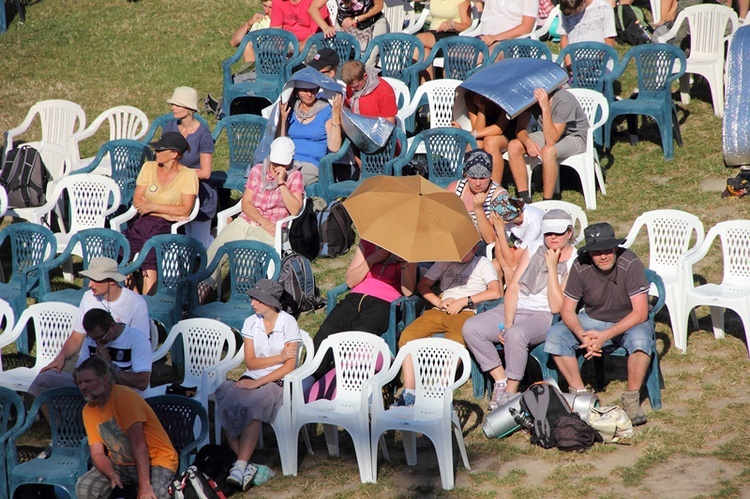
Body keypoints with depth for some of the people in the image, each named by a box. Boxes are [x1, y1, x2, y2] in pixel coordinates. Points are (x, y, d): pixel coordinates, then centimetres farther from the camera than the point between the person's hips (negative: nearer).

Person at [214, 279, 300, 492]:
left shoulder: (288, 323, -3)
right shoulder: (250, 323, 9)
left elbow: (290, 366, -9)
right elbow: (250, 362, 4)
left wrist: (258, 383, -17)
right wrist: (279, 357, -10)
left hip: (278, 382, -4)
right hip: (252, 379, 4)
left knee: (251, 407, -36)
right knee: (226, 405, -29)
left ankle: (240, 467, -42)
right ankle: (245, 465, -32)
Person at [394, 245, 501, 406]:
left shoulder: (482, 263, 11)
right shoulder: (444, 263, 24)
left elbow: (496, 292, -3)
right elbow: (422, 285, 21)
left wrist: (464, 301, -8)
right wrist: (438, 302, 1)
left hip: (464, 313, -4)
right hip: (439, 311, 4)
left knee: (454, 344, -38)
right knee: (407, 336, -23)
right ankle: (408, 392, -26)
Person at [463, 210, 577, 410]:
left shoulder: (575, 263, -2)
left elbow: (556, 307, -12)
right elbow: (513, 288, 5)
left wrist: (552, 268, -12)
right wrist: (507, 323, -9)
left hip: (544, 316, -5)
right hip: (515, 310, 5)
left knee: (516, 334, -38)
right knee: (471, 328, -19)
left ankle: (511, 392, -25)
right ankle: (501, 381, -12)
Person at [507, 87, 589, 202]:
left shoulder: (563, 100, -31)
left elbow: (551, 140, -35)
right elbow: (520, 128, -6)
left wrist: (545, 107, -42)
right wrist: (528, 142, -29)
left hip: (575, 137, -7)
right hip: (551, 134, 7)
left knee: (548, 151, -37)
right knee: (514, 146, -14)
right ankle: (524, 198, -10)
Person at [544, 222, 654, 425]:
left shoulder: (630, 264, -25)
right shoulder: (580, 267, -16)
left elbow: (640, 313, -26)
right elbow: (567, 310, -9)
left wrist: (605, 335, -34)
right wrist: (583, 336, -29)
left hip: (629, 322, -3)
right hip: (592, 320, 3)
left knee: (640, 339, -37)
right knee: (555, 336, -19)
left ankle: (632, 399, -18)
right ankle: (580, 393, -8)